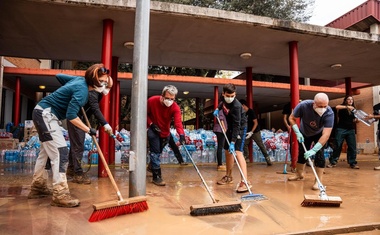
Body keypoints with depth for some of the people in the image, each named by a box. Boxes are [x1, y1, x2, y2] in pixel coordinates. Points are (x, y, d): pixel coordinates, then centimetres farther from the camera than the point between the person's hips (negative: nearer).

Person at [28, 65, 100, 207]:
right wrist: (88, 130, -21)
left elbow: (59, 76, 22)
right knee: (60, 152, -16)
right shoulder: (82, 90, -22)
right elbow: (71, 116, -27)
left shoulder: (80, 80, 5)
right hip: (46, 114, -11)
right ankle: (60, 195, -17)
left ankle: (37, 188, 28)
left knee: (46, 151, 17)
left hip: (43, 113, 11)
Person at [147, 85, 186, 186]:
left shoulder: (175, 108, -24)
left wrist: (181, 134, -55)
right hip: (153, 130, -3)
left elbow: (178, 122, -38)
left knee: (158, 151, 22)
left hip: (165, 132, 3)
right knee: (155, 152, -11)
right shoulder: (152, 101, -22)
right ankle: (156, 176, -3)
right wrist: (151, 124, -20)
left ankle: (152, 165, 50)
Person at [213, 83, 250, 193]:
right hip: (231, 127, 8)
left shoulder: (236, 106, -32)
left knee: (238, 152, -22)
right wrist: (218, 108, 5)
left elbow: (237, 126, -34)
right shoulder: (225, 99, -10)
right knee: (227, 151, 14)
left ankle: (245, 182, -27)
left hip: (239, 128, -8)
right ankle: (228, 177, 31)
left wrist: (232, 142, -37)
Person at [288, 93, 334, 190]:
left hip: (319, 134, -1)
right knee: (301, 153, 11)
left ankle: (318, 181, -7)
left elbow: (326, 134, -42)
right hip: (304, 133, 2)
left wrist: (313, 150, -49)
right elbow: (292, 118, -19)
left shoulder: (329, 113, -38)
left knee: (319, 154, -16)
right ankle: (299, 174, 33)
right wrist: (298, 133, -28)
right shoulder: (303, 105, -36)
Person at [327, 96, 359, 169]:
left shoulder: (353, 109, 16)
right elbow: (337, 107, -23)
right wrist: (347, 107, -32)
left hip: (351, 130, 5)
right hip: (341, 129, -5)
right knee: (338, 146, -3)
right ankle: (333, 162, 4)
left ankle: (352, 163, 7)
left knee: (352, 146, 1)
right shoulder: (342, 106, 1)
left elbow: (354, 120, 19)